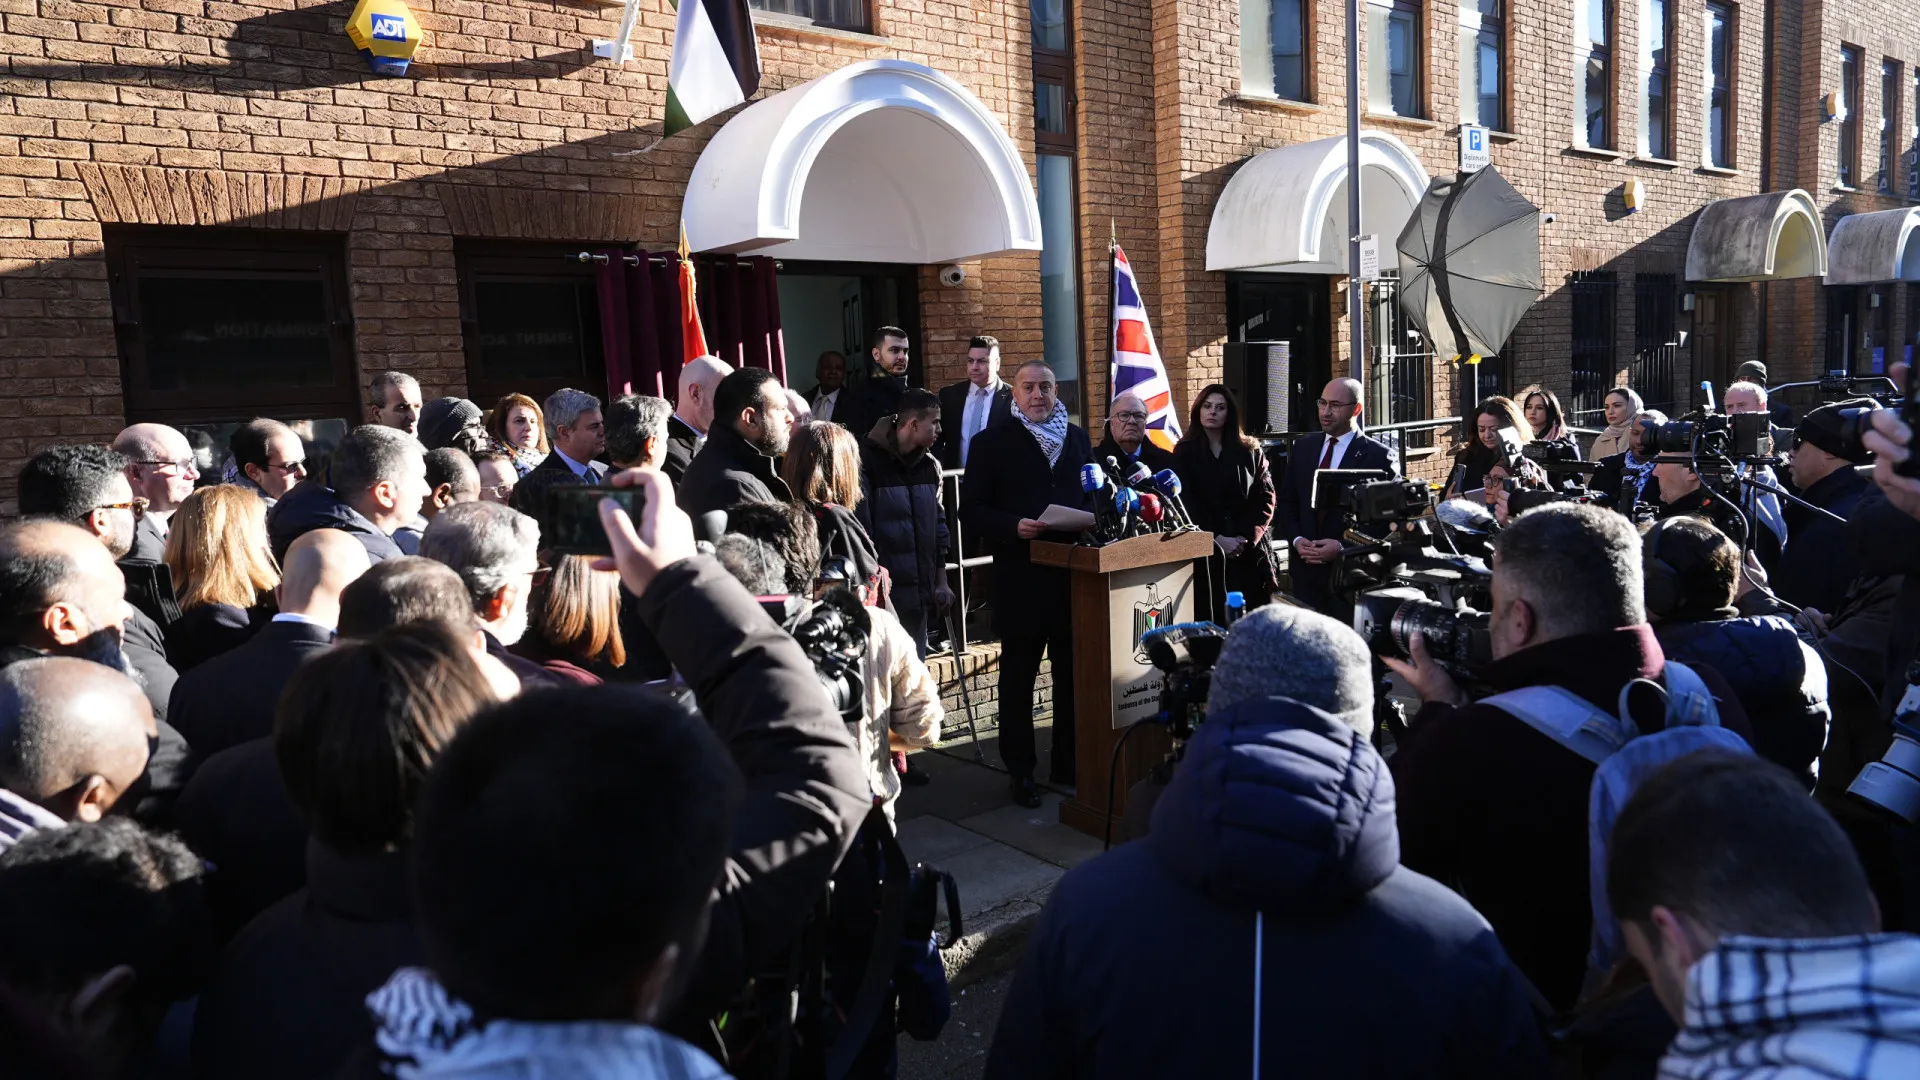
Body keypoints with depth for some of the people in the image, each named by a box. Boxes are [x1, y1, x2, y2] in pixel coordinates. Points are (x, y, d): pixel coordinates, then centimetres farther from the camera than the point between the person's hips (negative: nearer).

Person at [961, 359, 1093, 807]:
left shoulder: (1078, 437, 12)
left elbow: (1094, 494, 18)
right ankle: (1020, 770, 17)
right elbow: (971, 509, -4)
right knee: (1018, 677, 6)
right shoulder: (992, 442, -1)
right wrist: (1013, 527, -20)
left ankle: (1068, 763, 25)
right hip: (1020, 577, -4)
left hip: (1074, 573, 4)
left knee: (1072, 673, 11)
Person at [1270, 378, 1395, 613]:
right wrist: (1297, 539, -3)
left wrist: (1343, 547, -15)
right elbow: (1285, 502, 14)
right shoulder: (1302, 448, 11)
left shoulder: (1378, 455, -4)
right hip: (1306, 570, 4)